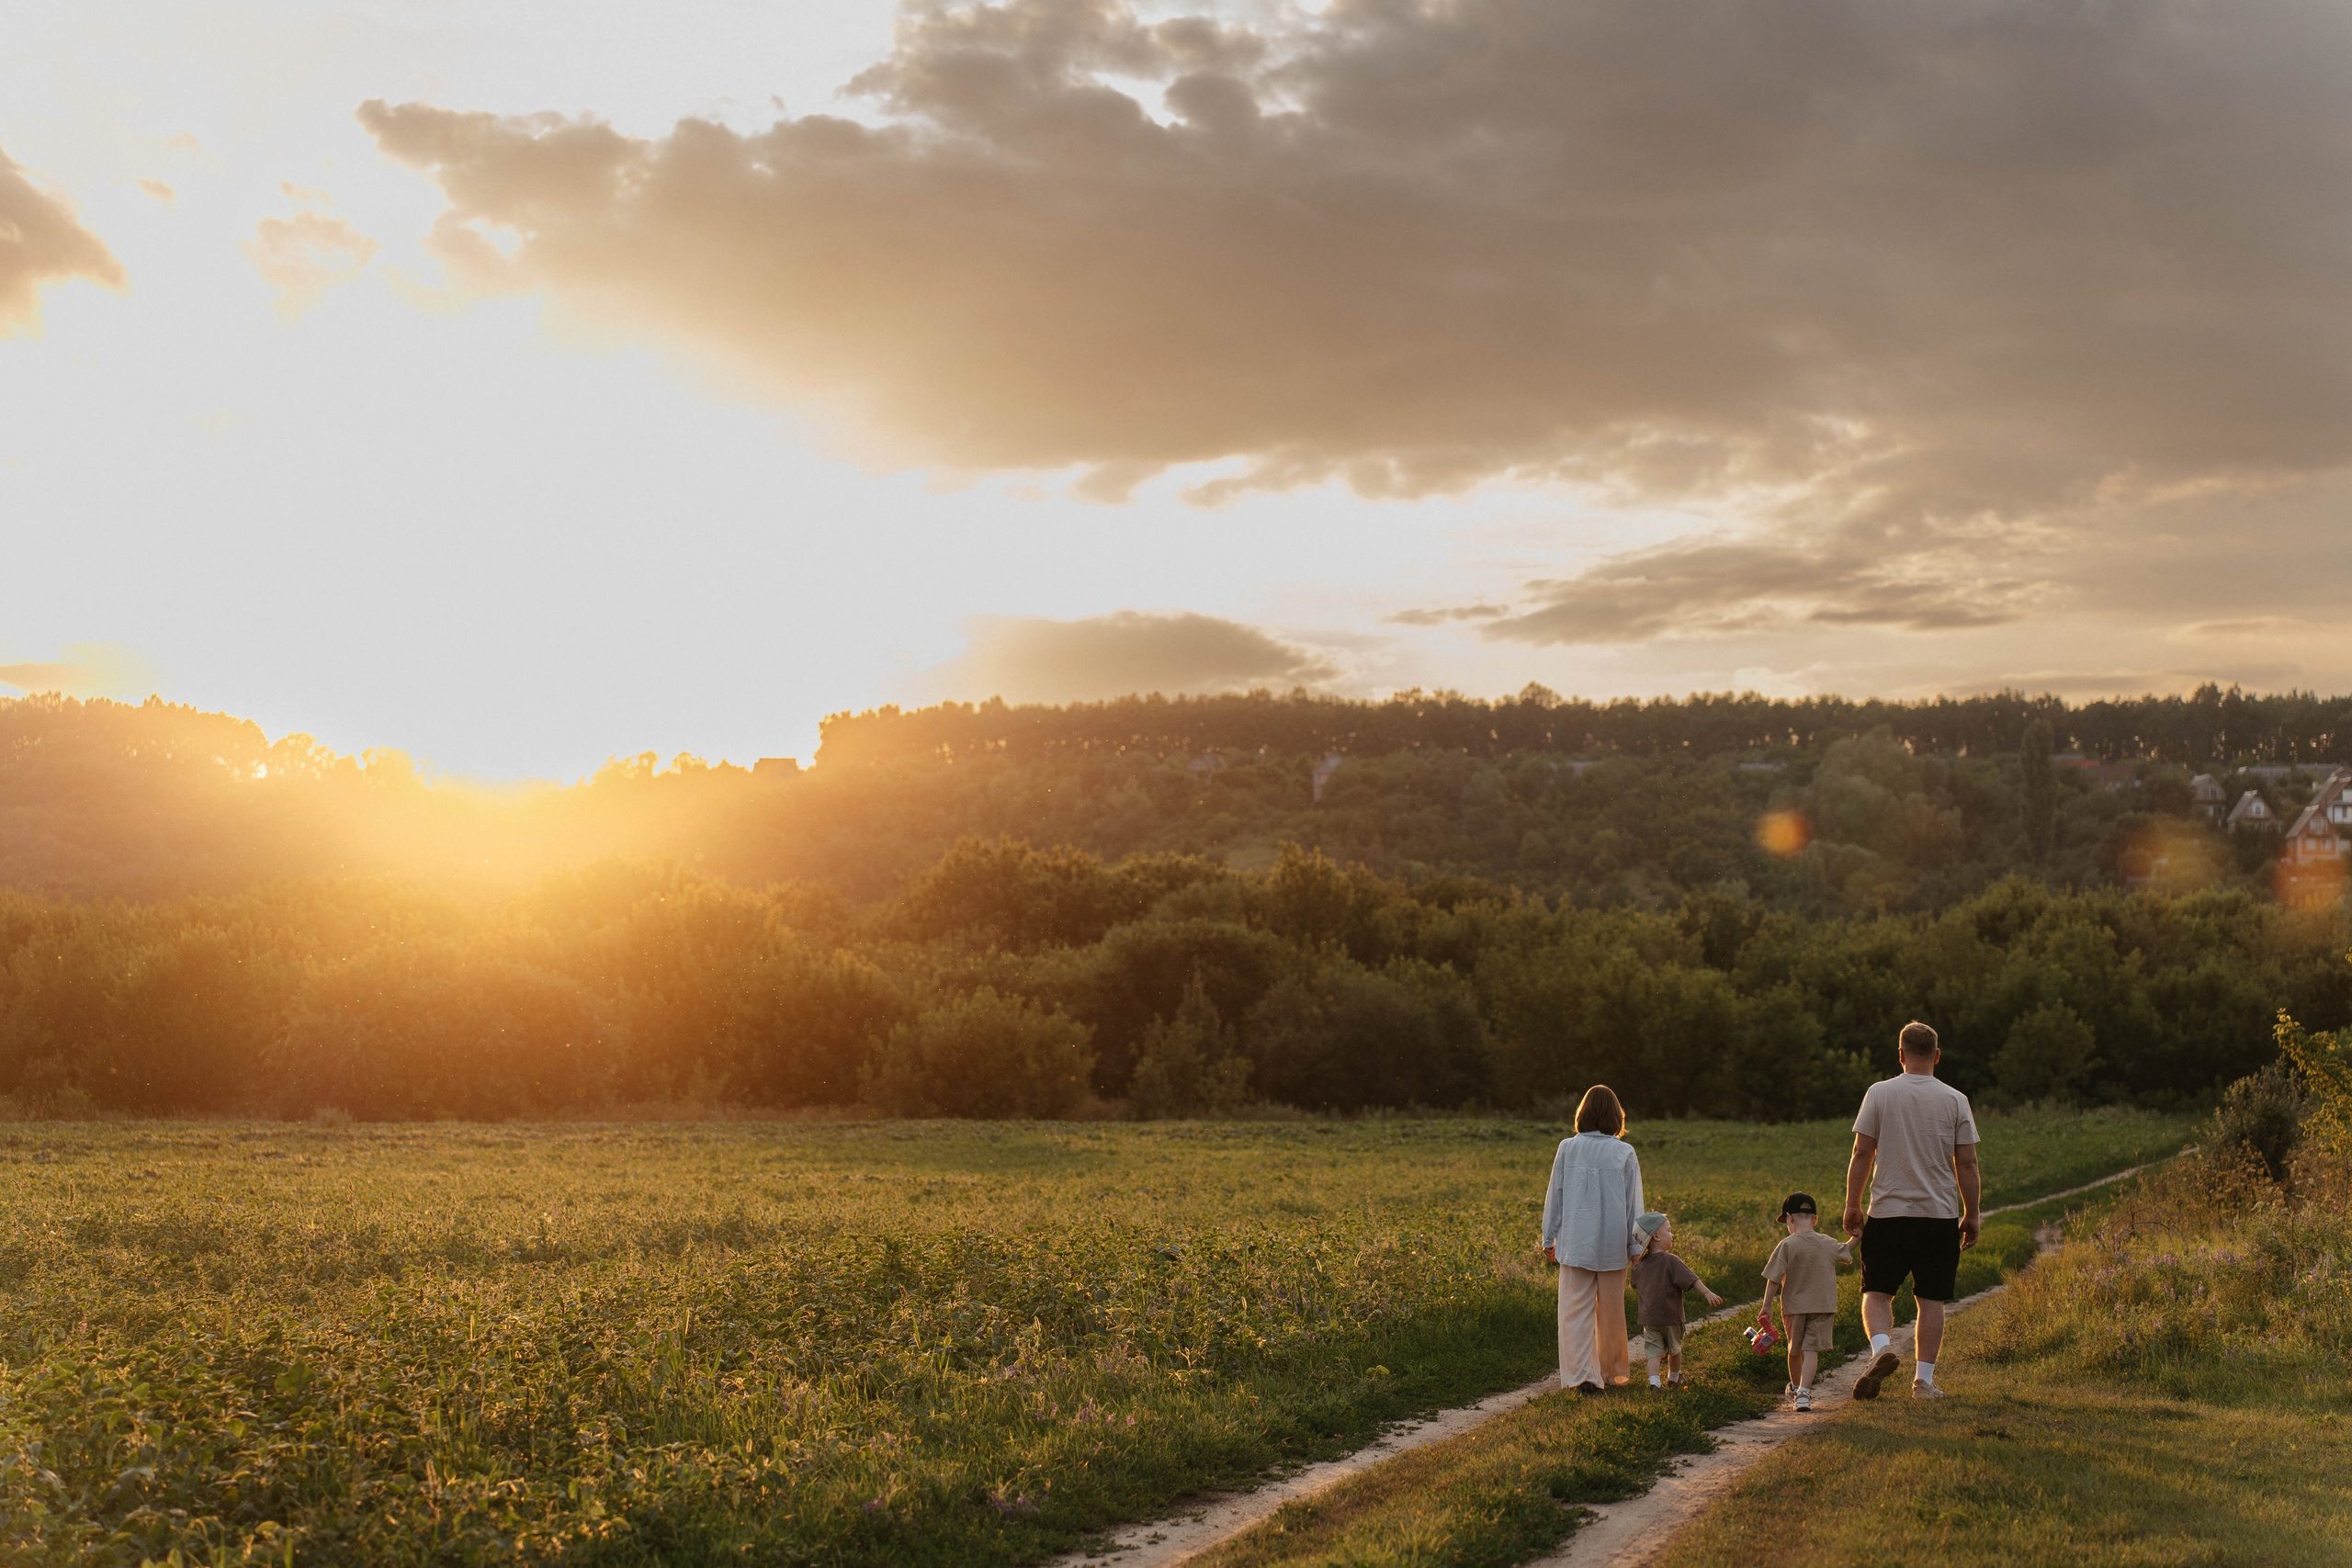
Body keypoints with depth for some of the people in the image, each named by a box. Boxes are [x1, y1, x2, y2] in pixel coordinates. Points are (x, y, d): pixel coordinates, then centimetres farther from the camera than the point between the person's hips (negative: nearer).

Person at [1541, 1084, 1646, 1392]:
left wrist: (1549, 1238, 11)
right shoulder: (1625, 1153, -4)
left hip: (1575, 1240, -1)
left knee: (1575, 1309, 1)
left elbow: (1555, 1196, 2)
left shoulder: (1568, 1149, -4)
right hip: (1612, 1242, 1)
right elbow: (1634, 1203, 0)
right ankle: (1611, 1369, 25)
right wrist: (1636, 1245, 8)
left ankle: (1583, 1373, -9)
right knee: (1611, 1309, 14)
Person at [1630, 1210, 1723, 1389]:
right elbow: (1691, 1279, -23)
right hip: (1671, 1316, -3)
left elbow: (1635, 1285, 18)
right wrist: (1707, 1293, -28)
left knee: (1653, 1350, -1)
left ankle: (1654, 1381, -20)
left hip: (1648, 1317, 3)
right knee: (1674, 1349, 19)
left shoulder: (1640, 1265, 3)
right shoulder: (1671, 1261, -14)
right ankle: (1674, 1378, 37)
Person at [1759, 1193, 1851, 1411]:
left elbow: (1774, 1279, -11)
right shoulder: (1828, 1244, 1)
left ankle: (1795, 1387, 37)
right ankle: (1804, 1391, -20)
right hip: (1824, 1306, 1)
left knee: (1795, 1350, 17)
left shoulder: (1787, 1245, -10)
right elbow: (1846, 1251, 23)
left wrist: (1766, 1307, -5)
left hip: (1794, 1306, -1)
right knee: (1811, 1350, -3)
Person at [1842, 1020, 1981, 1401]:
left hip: (1888, 1212, 0)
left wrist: (1853, 1205, 7)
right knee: (1932, 1298, 7)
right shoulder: (1955, 1100, 0)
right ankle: (1923, 1378, 5)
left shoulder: (1879, 1093, -1)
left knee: (1876, 1291, 7)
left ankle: (1881, 1347, -18)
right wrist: (1972, 1214, 10)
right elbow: (1967, 1163, 1)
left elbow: (1862, 1153, -1)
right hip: (1940, 1214, 1)